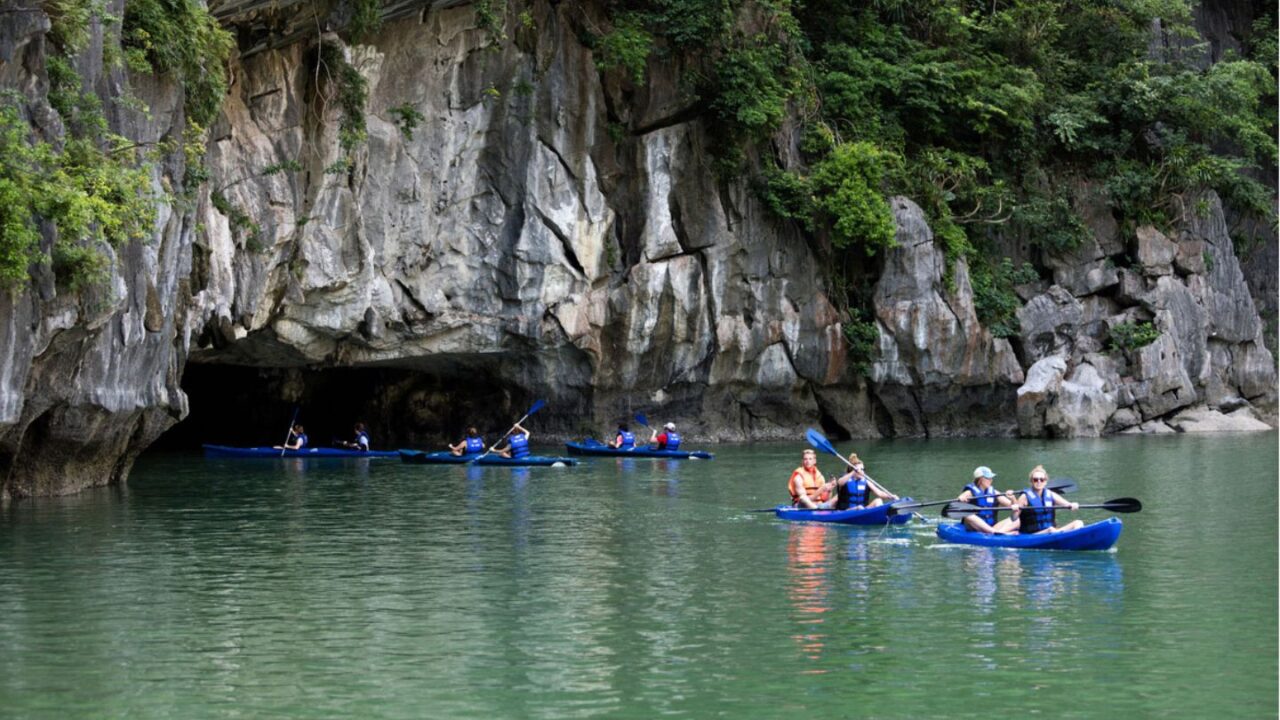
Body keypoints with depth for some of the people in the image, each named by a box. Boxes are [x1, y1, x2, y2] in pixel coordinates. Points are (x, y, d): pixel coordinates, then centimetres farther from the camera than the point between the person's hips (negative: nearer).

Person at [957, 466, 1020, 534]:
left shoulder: (994, 493, 13)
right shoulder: (971, 492, 1)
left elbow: (1012, 505, 11)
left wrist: (1012, 498, -10)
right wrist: (961, 499, -40)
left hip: (993, 527, 4)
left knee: (1017, 519, -14)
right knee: (969, 516, -36)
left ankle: (1001, 531, -43)